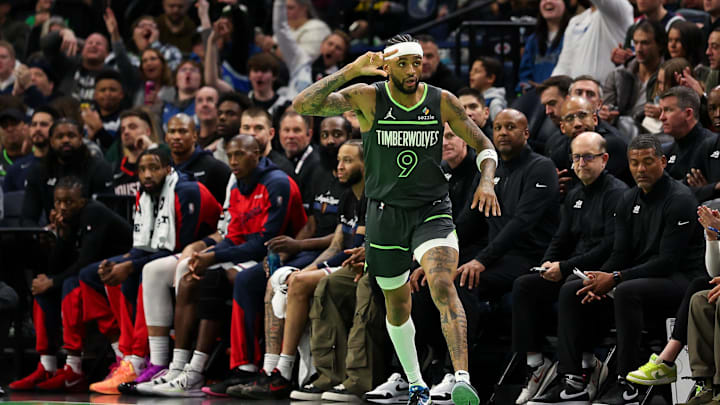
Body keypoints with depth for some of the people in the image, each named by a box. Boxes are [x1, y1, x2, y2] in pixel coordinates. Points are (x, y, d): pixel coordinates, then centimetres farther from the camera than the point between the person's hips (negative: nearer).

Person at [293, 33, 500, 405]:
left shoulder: (442, 102, -5)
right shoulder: (367, 98, -9)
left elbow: (483, 145, 7)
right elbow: (302, 106, -21)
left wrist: (487, 182, -14)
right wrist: (351, 70, -29)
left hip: (432, 211, -1)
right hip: (385, 213, 1)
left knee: (443, 286, -25)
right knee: (398, 305, 14)